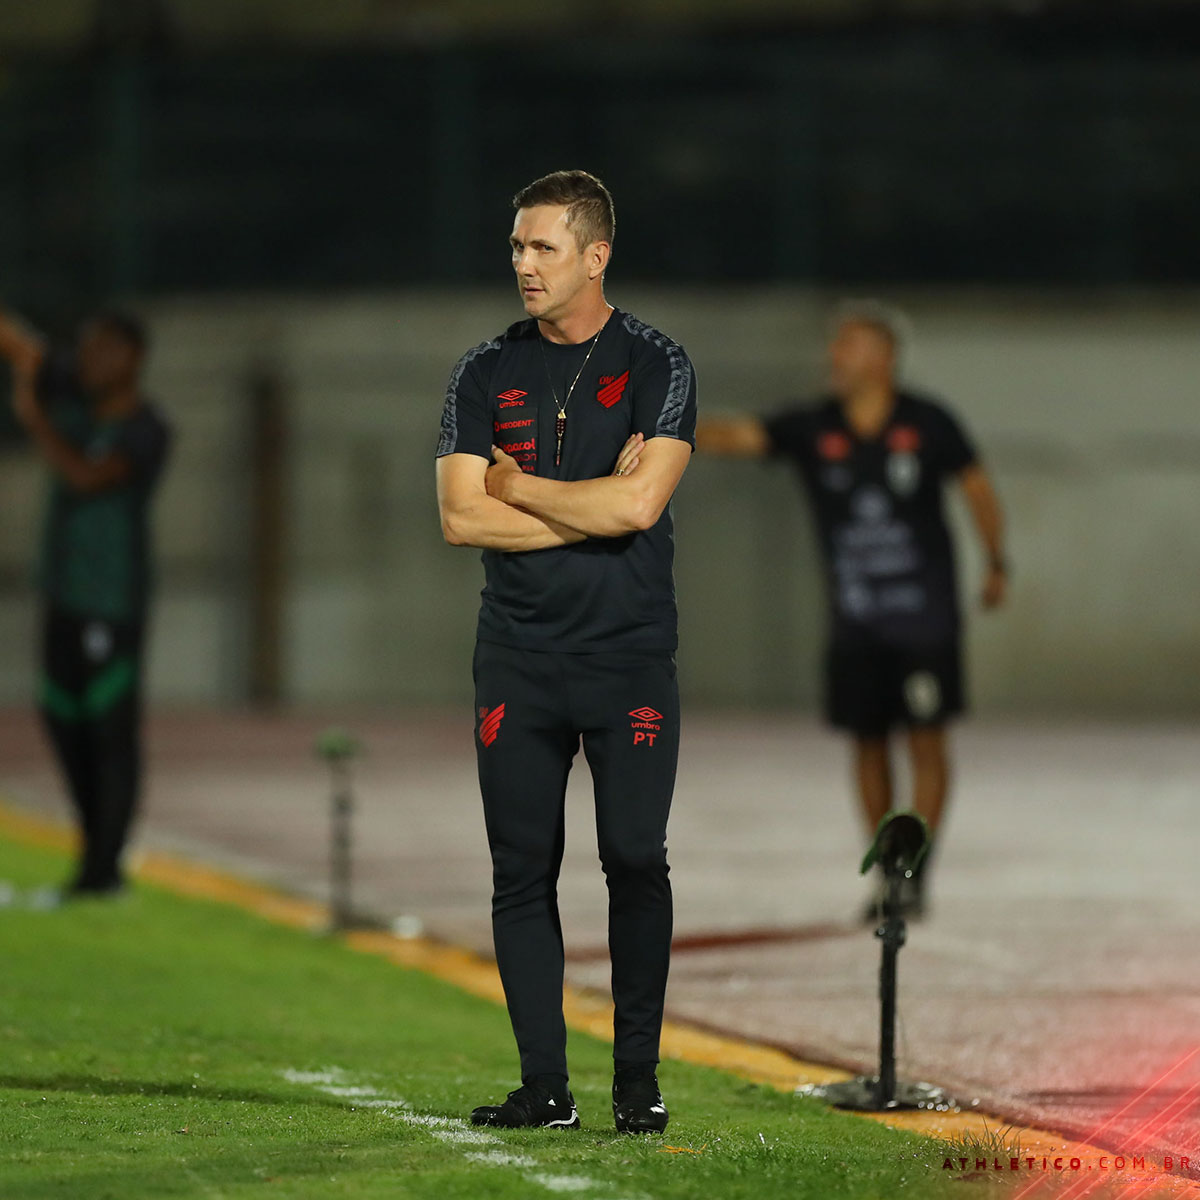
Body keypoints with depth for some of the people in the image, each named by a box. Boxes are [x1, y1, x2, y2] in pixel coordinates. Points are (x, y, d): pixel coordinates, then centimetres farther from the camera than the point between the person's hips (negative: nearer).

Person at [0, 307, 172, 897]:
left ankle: (105, 865, -6)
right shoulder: (71, 389, 3)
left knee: (111, 726, -7)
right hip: (64, 586, 7)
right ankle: (95, 842, 24)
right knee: (63, 716, 13)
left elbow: (86, 477, -27)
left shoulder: (147, 432, -14)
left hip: (113, 599, -7)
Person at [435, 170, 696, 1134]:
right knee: (523, 869, 0)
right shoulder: (487, 372, 8)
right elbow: (461, 516, -2)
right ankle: (545, 1086, 4)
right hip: (518, 656, 3)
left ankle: (638, 1079, 4)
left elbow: (638, 501, -14)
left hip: (630, 656, -3)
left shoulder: (656, 366, -1)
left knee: (636, 862, -5)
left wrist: (517, 485, -4)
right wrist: (589, 515, -7)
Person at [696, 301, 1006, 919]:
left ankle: (916, 872, 1)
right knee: (868, 741, 6)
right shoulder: (813, 429, -4)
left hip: (924, 614, -2)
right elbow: (740, 434, -16)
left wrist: (995, 562, 12)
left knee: (925, 739, -4)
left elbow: (976, 485, 6)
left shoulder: (927, 423, -7)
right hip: (854, 620, 2)